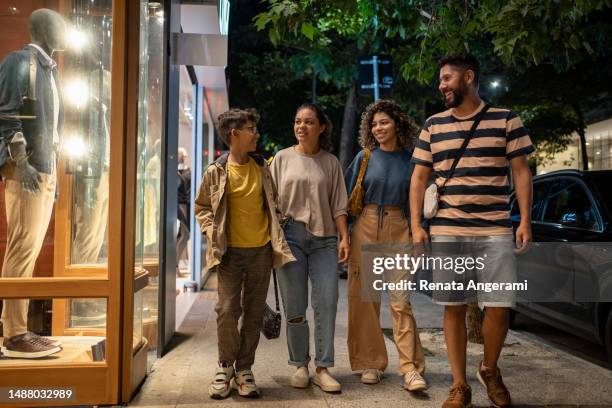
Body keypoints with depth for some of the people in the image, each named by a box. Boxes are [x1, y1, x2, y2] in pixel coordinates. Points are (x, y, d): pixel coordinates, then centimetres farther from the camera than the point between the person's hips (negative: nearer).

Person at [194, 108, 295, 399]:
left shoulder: (262, 167, 5)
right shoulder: (216, 172, -4)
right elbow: (202, 207, 7)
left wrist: (275, 237, 9)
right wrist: (212, 233, -7)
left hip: (261, 249, 3)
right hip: (231, 251, -3)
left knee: (254, 313, 6)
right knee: (228, 310, -7)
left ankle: (244, 369, 19)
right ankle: (225, 366, 15)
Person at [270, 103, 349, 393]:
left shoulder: (330, 162, 10)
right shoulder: (283, 158, 8)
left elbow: (338, 205, 8)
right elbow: (272, 201, 6)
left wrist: (344, 237, -1)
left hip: (324, 238, 1)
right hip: (290, 235, -1)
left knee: (327, 302, -4)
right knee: (295, 306, 2)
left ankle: (322, 368, 6)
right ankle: (300, 366, 16)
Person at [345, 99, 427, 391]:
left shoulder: (410, 158, 5)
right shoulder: (364, 157, 5)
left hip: (398, 229, -1)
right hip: (365, 227, 1)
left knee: (401, 300, -6)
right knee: (364, 297, 3)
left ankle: (410, 368, -2)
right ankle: (371, 363, 15)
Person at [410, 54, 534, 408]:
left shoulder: (506, 119, 5)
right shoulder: (433, 125, 11)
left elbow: (521, 172, 5)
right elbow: (419, 178, 10)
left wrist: (525, 221, -5)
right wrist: (416, 226, 1)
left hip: (497, 231, -1)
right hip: (446, 231, 2)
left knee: (499, 308, -1)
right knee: (454, 308, 4)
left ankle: (490, 371, 27)